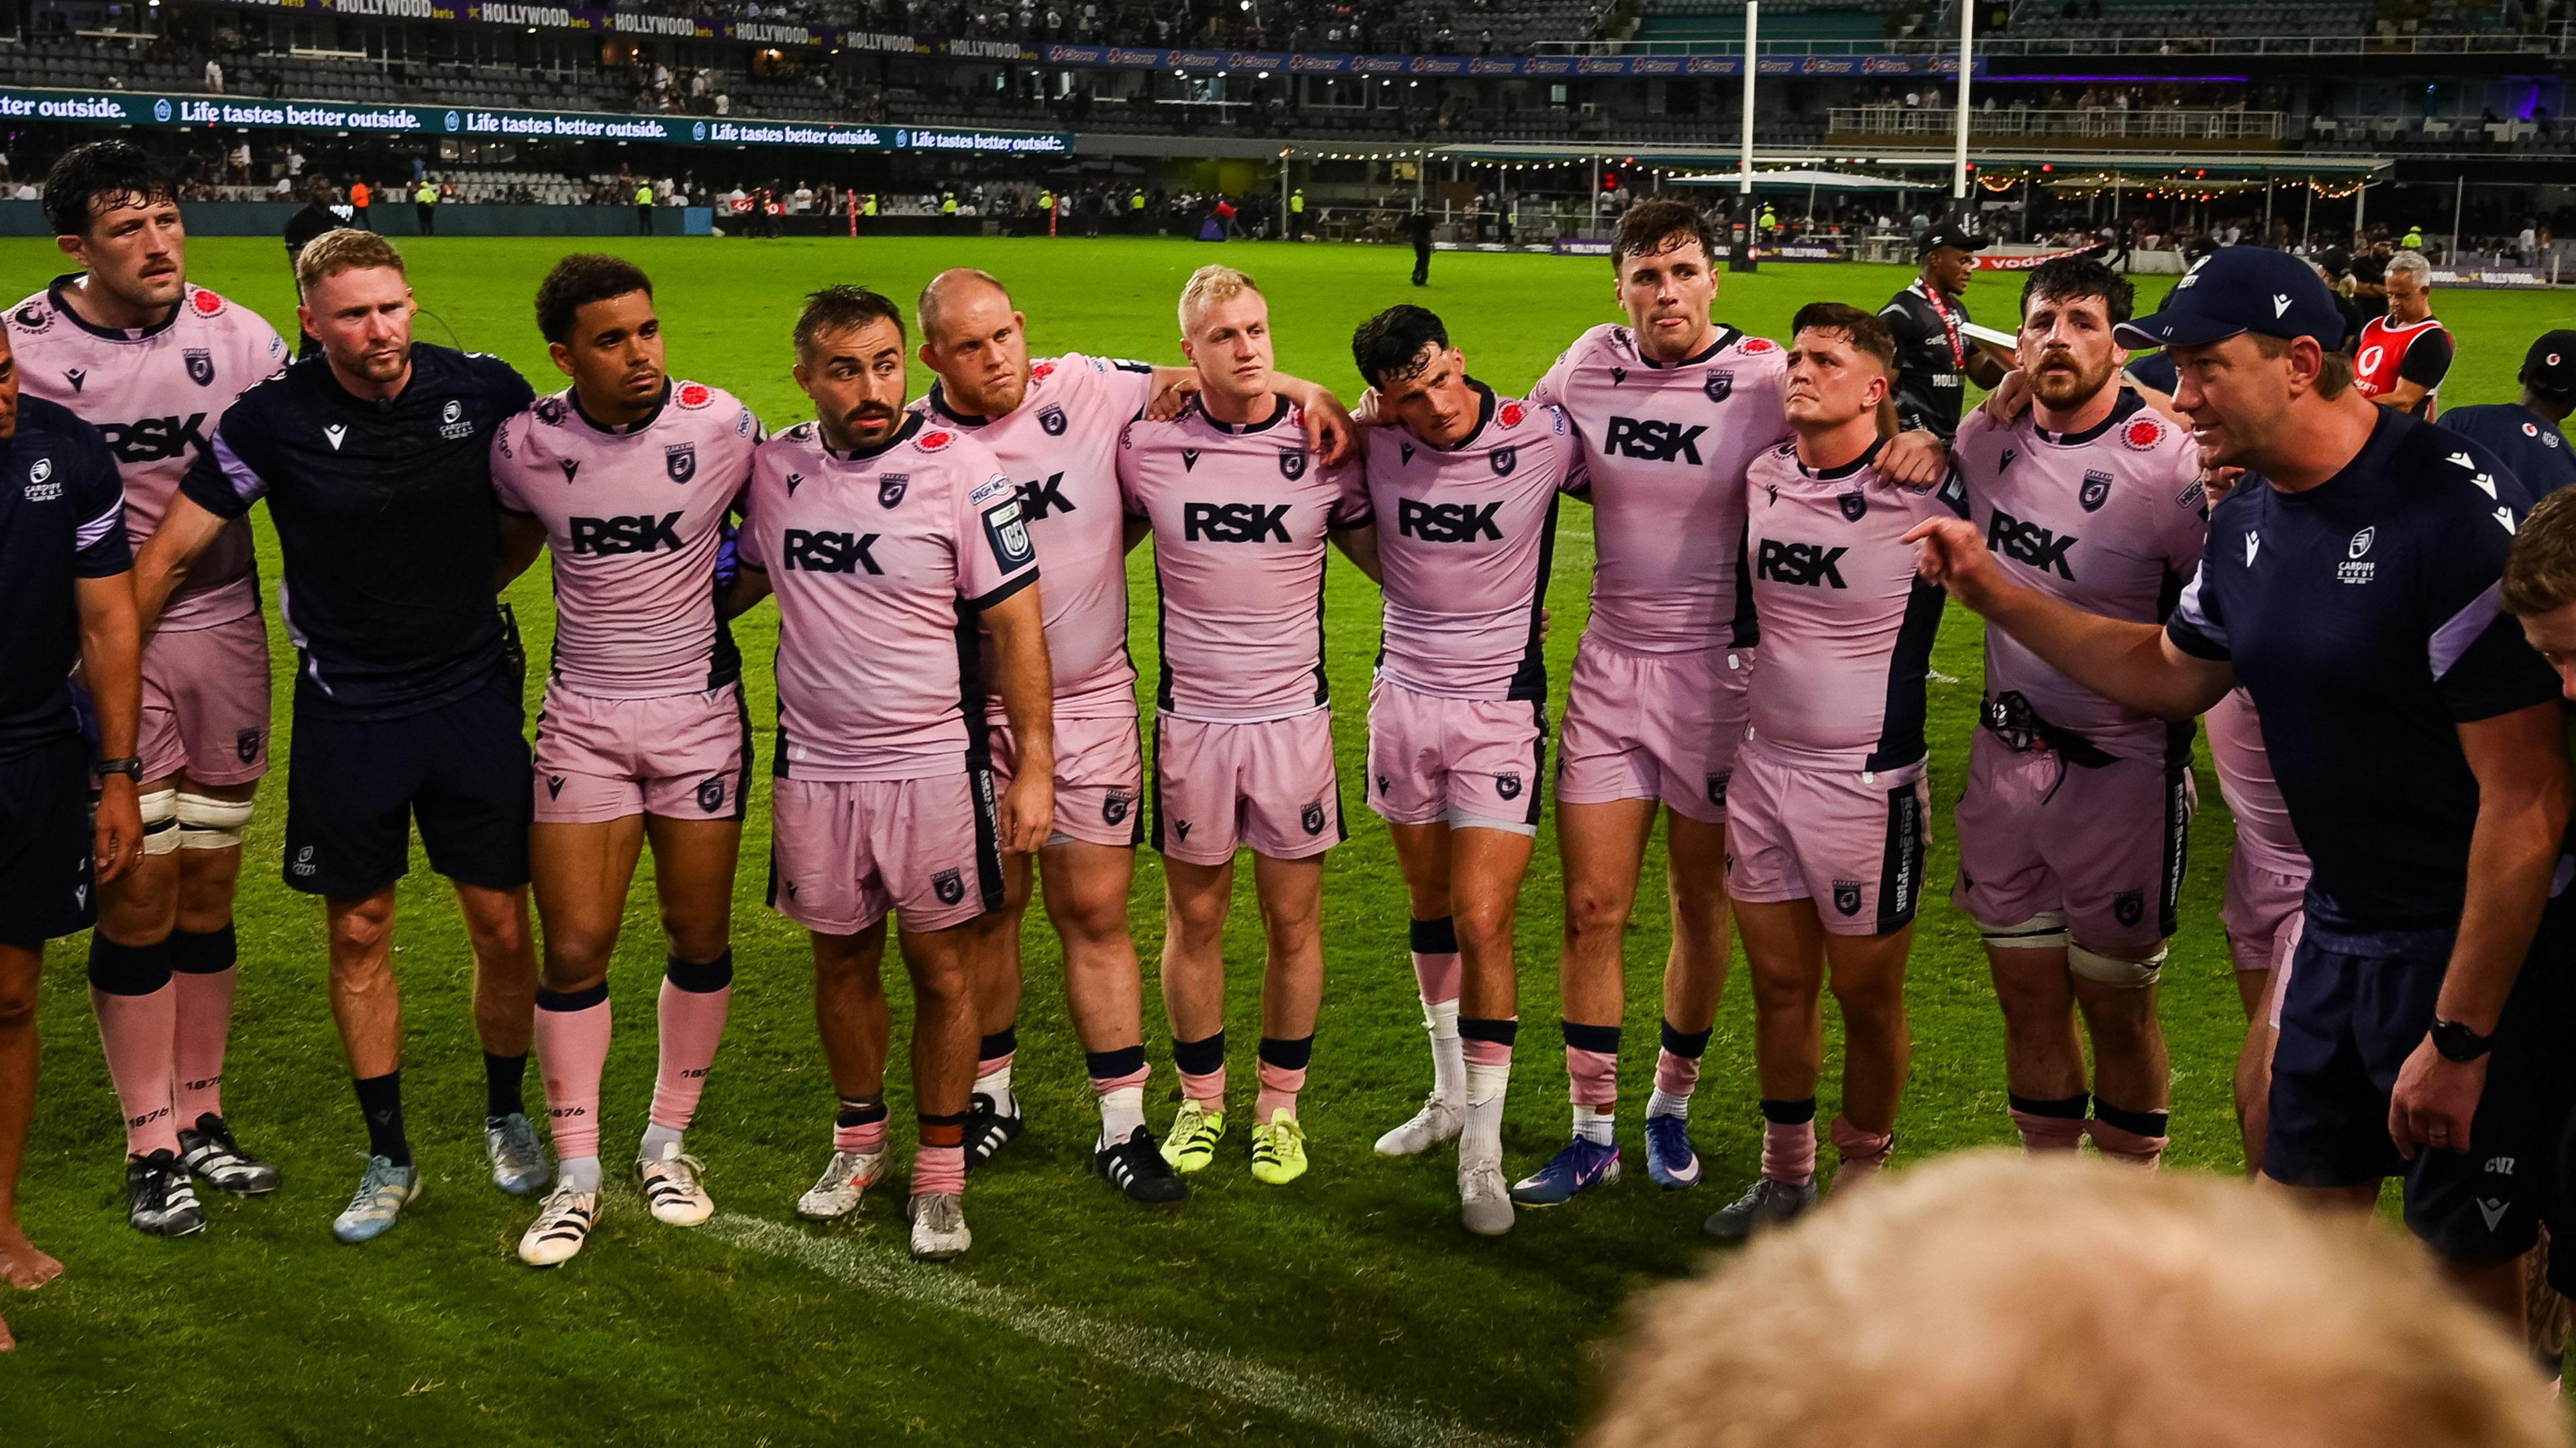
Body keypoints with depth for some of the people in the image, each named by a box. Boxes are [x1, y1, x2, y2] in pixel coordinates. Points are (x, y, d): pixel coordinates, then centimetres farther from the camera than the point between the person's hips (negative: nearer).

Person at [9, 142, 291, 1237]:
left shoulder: (236, 336, -1)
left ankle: (201, 1118, 22)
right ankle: (151, 1148, 12)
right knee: (138, 894, 0)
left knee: (208, 892, 10)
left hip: (224, 631, 3)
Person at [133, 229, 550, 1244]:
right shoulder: (272, 420, -10)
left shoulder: (487, 390, -8)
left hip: (472, 695, 1)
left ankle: (507, 1116, 30)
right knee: (358, 934, 8)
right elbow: (169, 557, -3)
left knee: (505, 931, 5)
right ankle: (388, 1158, 23)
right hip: (345, 712, 0)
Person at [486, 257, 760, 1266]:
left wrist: (716, 600, 0)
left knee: (699, 941, 8)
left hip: (700, 711, 0)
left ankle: (668, 1143, 27)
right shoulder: (525, 445, -4)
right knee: (574, 949, -2)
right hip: (582, 717, 0)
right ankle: (577, 1175, 13)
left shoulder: (721, 426, -8)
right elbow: (506, 550, 15)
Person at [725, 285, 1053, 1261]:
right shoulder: (774, 468, 2)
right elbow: (745, 577, 20)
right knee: (841, 961, 15)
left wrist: (1035, 766, -11)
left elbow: (1016, 626, -9)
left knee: (942, 970, 4)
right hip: (814, 767, 4)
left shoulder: (961, 470, -11)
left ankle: (940, 1172, 20)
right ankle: (858, 1141, 35)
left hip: (936, 767, -4)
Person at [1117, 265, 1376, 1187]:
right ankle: (1200, 1101, 27)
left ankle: (1281, 1105, 22)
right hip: (1189, 717, 0)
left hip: (1294, 713, 0)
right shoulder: (1146, 444, -2)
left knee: (1293, 920, 6)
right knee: (1193, 918, 10)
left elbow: (1388, 558, 9)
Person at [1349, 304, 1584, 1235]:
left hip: (1501, 707, -3)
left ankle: (1482, 1154, 2)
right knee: (1431, 907, 16)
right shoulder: (1373, 441, -7)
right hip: (1404, 696, 4)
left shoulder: (1541, 436, -14)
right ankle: (1451, 1096, 35)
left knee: (1483, 922, -9)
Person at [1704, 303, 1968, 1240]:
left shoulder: (1918, 490, -15)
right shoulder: (1762, 478, 3)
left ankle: (1861, 1182, 26)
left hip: (1868, 779, -5)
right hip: (1763, 767, 5)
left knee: (1867, 995, 8)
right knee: (1779, 984, 14)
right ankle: (1784, 1177, 29)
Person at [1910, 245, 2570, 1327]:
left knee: (2463, 1262, 2)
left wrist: (2459, 1038, -21)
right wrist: (1993, 593, 13)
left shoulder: (2457, 511, -23)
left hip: (2479, 944, -8)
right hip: (2341, 929, 8)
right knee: (2307, 1210, 16)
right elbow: (2173, 674, 22)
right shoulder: (2249, 518, 3)